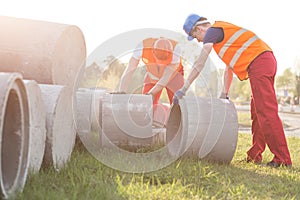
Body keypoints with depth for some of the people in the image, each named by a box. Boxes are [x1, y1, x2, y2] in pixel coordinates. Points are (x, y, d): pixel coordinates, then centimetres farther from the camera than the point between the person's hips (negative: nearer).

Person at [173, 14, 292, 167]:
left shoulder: (213, 31, 0)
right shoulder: (223, 32, 29)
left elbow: (199, 64, -6)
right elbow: (228, 67, 31)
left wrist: (183, 89, -5)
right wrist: (224, 94, 28)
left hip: (258, 63, -10)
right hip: (267, 61, 10)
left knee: (267, 112, -12)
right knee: (257, 111, 13)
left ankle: (283, 159, -13)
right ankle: (255, 155, 18)